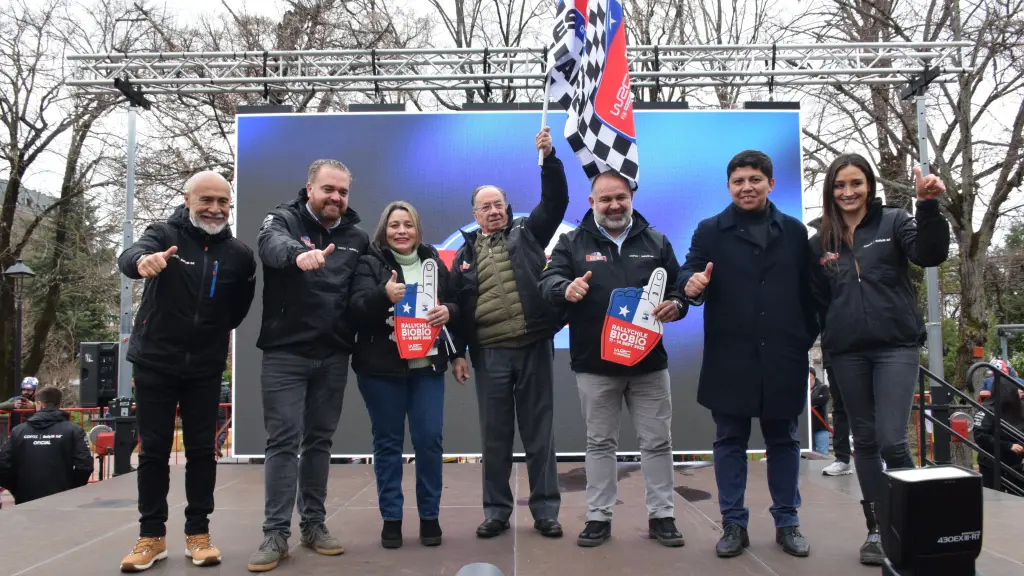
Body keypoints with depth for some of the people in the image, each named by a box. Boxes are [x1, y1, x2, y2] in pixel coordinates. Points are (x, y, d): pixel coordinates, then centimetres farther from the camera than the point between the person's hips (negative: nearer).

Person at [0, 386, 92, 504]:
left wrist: (19, 491, 17)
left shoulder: (18, 431, 4)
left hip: (26, 502, 2)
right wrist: (71, 490, 6)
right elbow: (84, 467, -13)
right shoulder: (73, 431, -5)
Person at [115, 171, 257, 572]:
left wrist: (219, 332, 8)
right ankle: (152, 535, 18)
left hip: (205, 367, 2)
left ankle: (198, 533, 19)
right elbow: (127, 257, -28)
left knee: (202, 450, 6)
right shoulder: (164, 235, -6)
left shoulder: (239, 254, 0)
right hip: (155, 361, -1)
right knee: (154, 450, 6)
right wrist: (143, 261, -49)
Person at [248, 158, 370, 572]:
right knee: (284, 441, -2)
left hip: (333, 355, 4)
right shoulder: (283, 219, -3)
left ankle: (313, 525, 22)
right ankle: (276, 534, 6)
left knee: (320, 440, 11)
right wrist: (298, 254, -48)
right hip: (285, 352, -3)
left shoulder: (357, 237, 9)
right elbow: (273, 246, -27)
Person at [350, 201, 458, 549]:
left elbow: (455, 303, 15)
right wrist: (383, 295, -31)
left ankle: (429, 516, 17)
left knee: (430, 439, 2)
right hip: (381, 367, -2)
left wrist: (448, 312, -8)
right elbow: (356, 309, -12)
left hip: (427, 365, 3)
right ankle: (391, 518, 17)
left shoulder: (434, 262, 10)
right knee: (387, 442, 6)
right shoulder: (370, 263, -1)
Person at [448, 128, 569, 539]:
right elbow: (457, 306, 10)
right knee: (495, 438, 8)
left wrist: (549, 158, -13)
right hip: (490, 354, 2)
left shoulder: (527, 233, 9)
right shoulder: (465, 254, 12)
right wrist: (457, 353, 5)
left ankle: (545, 510, 16)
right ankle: (497, 511, 20)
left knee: (539, 434, 6)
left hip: (535, 348, -1)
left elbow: (556, 201, -1)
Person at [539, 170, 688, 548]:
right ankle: (598, 518, 21)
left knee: (657, 442, 9)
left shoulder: (656, 242, 7)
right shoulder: (572, 242, 2)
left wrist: (675, 305, -14)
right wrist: (566, 288, -31)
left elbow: (679, 287, 9)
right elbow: (548, 280, -9)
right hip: (594, 364, -1)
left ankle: (661, 516, 23)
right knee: (600, 443, 10)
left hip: (649, 362, 2)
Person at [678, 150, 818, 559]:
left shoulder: (794, 231, 9)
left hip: (783, 358, 2)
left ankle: (787, 522, 26)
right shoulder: (710, 231, 4)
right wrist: (691, 283, -29)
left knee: (783, 440, 12)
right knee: (730, 441, 7)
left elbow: (808, 290, 9)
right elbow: (690, 270, -6)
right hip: (730, 358, -1)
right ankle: (733, 524, 18)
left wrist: (809, 338, 3)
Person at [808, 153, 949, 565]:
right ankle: (876, 528, 19)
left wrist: (928, 206, -28)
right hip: (848, 353, 3)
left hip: (896, 347, -3)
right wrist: (828, 344, 6)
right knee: (865, 441, 9)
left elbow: (930, 254, -14)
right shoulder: (820, 243, 9)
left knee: (892, 441, -12)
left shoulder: (893, 222, 2)